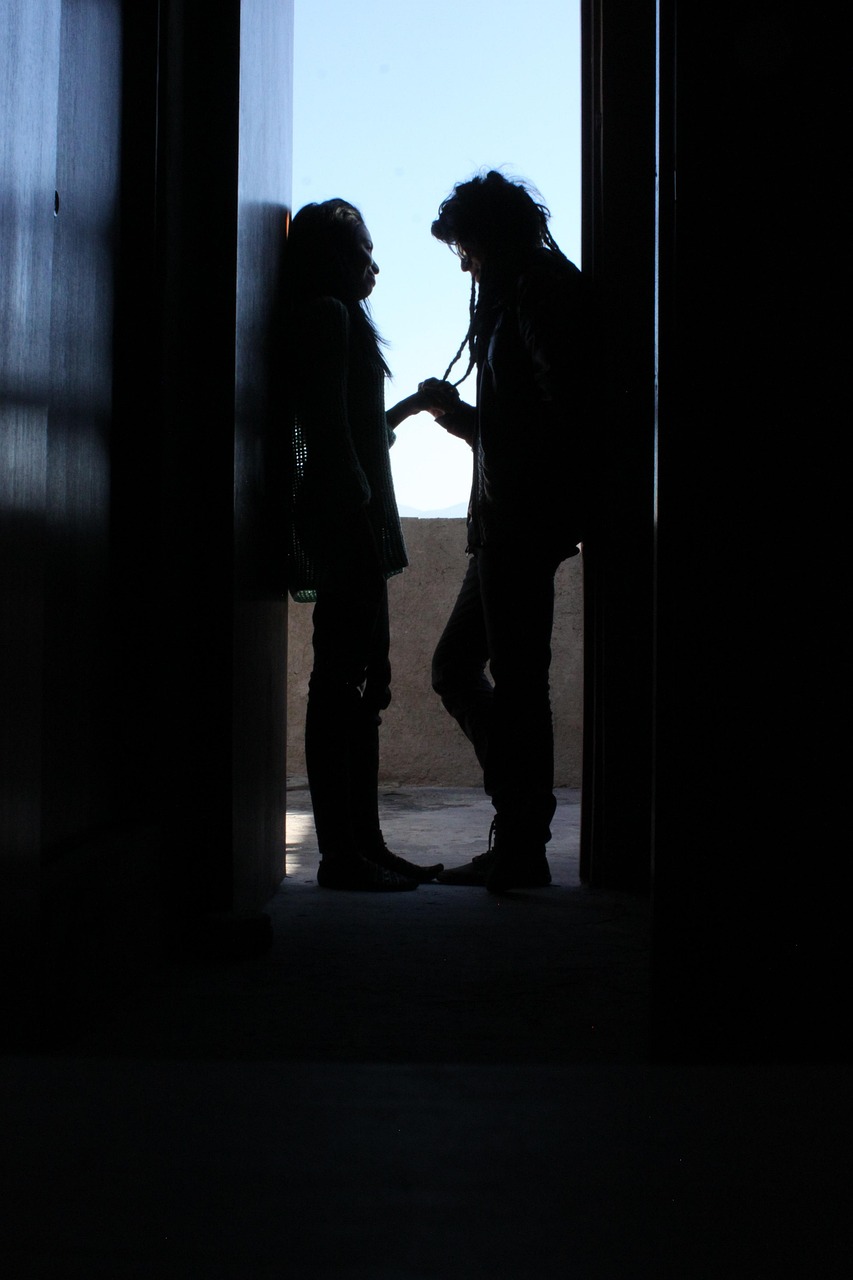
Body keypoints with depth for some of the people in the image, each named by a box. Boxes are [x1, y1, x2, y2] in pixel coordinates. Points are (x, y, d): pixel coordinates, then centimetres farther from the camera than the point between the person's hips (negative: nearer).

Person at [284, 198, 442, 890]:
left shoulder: (332, 316, 25)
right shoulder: (329, 313, -5)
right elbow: (331, 428, -16)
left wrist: (406, 407, 29)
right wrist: (362, 516, -20)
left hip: (351, 526, 10)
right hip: (347, 521, -10)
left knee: (362, 683, 8)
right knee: (342, 680, -10)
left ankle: (365, 844, 13)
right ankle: (341, 853, -7)